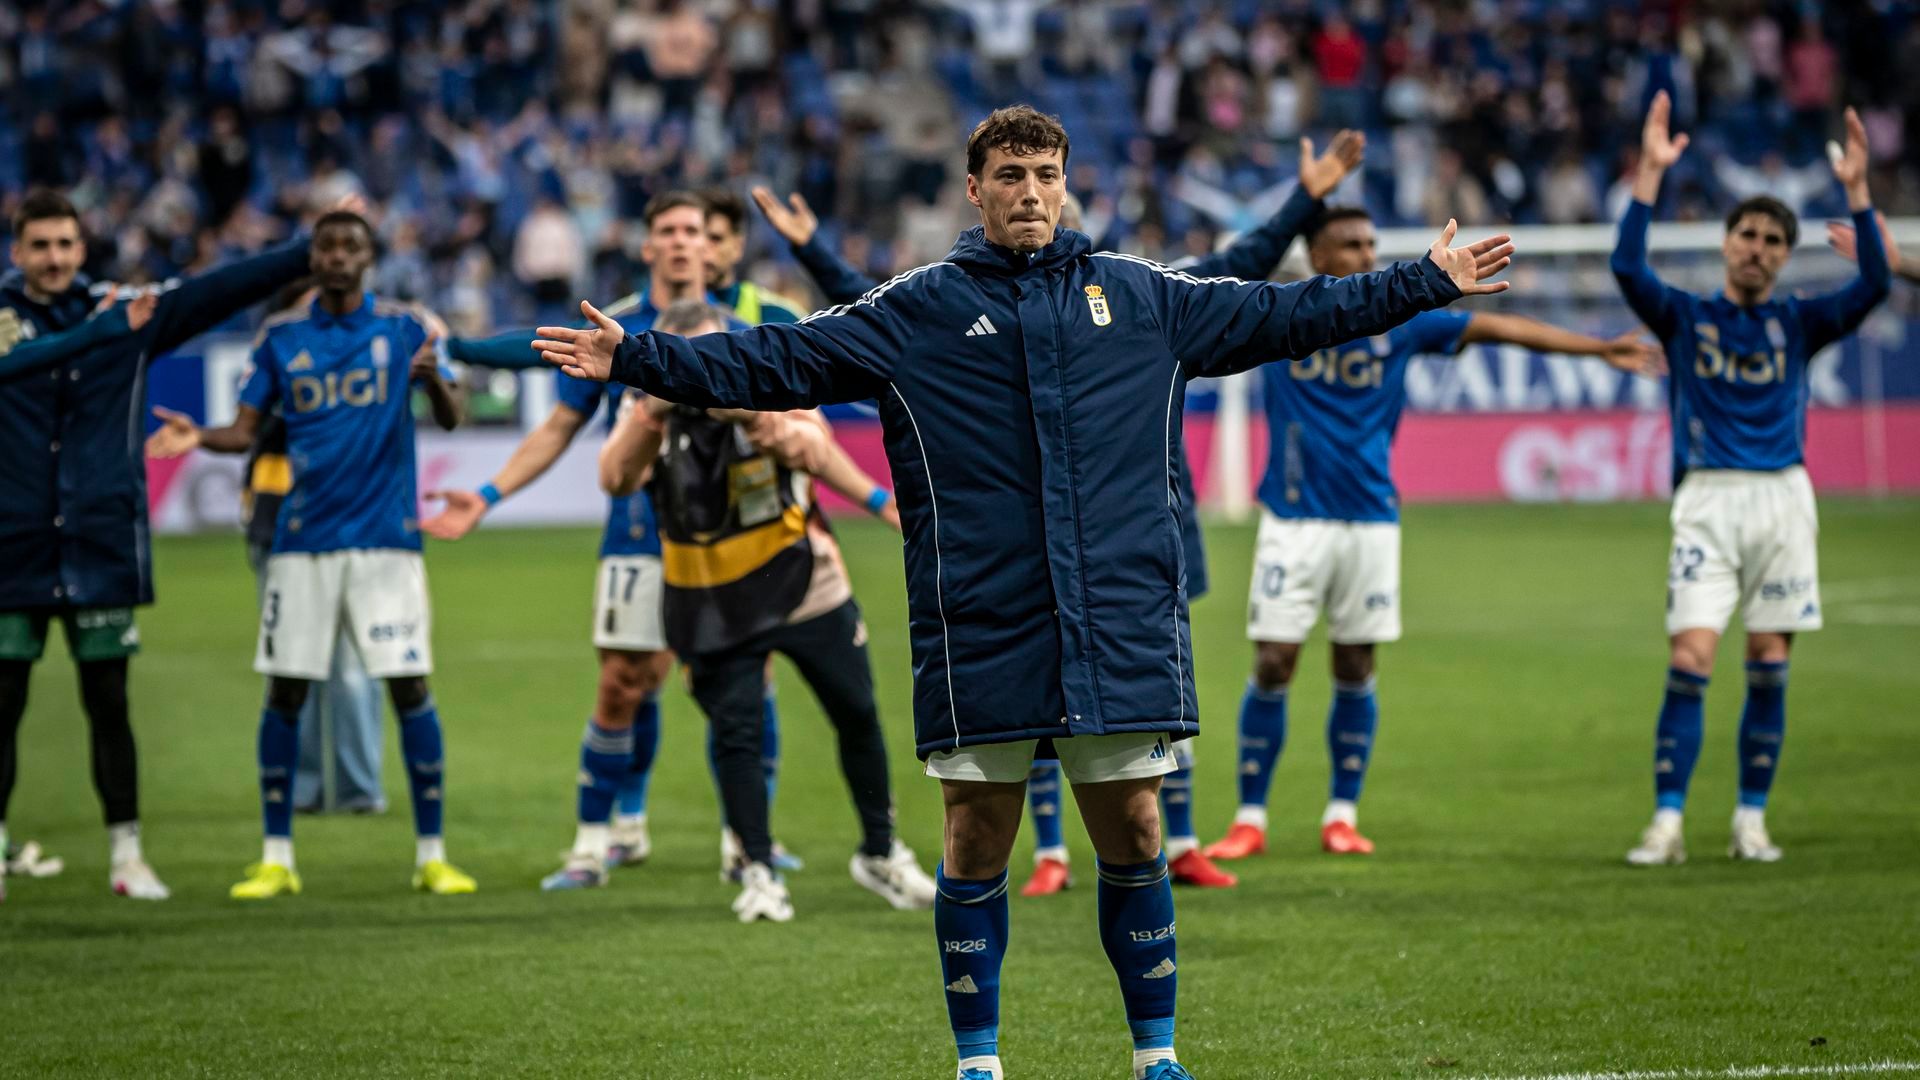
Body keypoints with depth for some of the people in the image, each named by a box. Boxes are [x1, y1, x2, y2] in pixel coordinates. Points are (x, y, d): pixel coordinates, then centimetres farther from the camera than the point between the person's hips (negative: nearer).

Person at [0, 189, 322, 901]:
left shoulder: (125, 319, 7)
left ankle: (127, 855, 13)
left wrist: (312, 252, 4)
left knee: (109, 704, 7)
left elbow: (220, 291, 7)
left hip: (102, 544, 1)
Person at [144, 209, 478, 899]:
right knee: (285, 691, 1)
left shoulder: (404, 328, 3)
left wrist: (433, 380, -27)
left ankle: (431, 854, 3)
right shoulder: (282, 337, 8)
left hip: (386, 537, -2)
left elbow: (451, 418, -5)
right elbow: (245, 430, 9)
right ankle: (276, 858, 9)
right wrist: (197, 438, -12)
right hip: (302, 541, 2)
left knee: (410, 688, -6)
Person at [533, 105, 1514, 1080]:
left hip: (1122, 624, 1)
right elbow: (777, 363, 3)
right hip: (979, 629, -1)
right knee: (977, 844, 2)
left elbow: (1279, 315, 19)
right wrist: (637, 360, -6)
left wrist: (1427, 285, 20)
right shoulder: (915, 310, 5)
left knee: (1133, 836, 4)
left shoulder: (1142, 297, 11)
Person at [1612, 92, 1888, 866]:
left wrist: (1856, 191, -10)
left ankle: (1751, 820, 10)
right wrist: (1652, 172, -13)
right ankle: (1667, 823, -11)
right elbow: (1627, 267, -8)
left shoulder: (1797, 324, 12)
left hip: (1783, 497, 2)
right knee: (1690, 659, -11)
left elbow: (1873, 285, -3)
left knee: (1769, 667, 2)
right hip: (1707, 497, -2)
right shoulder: (1685, 317, 9)